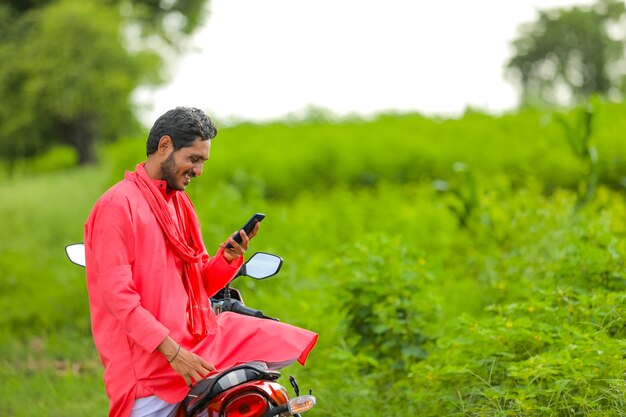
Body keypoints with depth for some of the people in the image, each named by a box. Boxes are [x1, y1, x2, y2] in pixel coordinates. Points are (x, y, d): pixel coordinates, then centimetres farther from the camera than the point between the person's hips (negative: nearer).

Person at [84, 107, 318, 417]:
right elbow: (117, 294, -19)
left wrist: (228, 259, -6)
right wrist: (171, 350, -23)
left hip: (196, 336, 8)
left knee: (287, 343, 0)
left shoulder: (180, 204, 16)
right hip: (147, 359, -7)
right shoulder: (117, 205, -11)